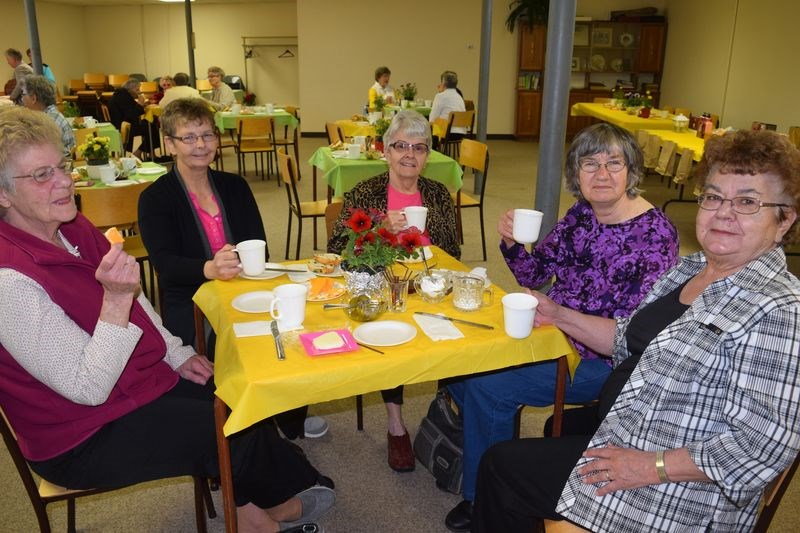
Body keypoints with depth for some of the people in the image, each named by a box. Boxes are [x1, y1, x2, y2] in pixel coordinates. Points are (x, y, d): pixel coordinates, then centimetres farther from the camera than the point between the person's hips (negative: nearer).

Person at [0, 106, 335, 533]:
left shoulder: (73, 228, -1)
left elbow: (134, 303, 13)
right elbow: (88, 389, -28)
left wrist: (178, 355, 6)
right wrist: (116, 298, -38)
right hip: (84, 442, -8)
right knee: (240, 432, -8)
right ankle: (289, 493, 24)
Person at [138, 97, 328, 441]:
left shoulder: (235, 187, 12)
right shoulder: (155, 199, 0)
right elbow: (166, 264, -15)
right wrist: (209, 269, -37)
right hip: (190, 305, -4)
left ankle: (292, 419, 5)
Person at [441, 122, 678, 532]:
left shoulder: (654, 232, -18)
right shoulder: (581, 214, 2)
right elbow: (535, 275, 8)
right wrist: (511, 243, -13)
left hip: (600, 361, -7)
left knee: (487, 386, -19)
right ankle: (475, 446, 26)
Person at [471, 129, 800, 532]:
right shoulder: (690, 268, 3)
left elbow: (764, 445, -26)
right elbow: (630, 341, 15)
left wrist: (652, 466, -23)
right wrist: (559, 316, 5)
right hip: (623, 439, 8)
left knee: (502, 466, 2)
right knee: (500, 462, 14)